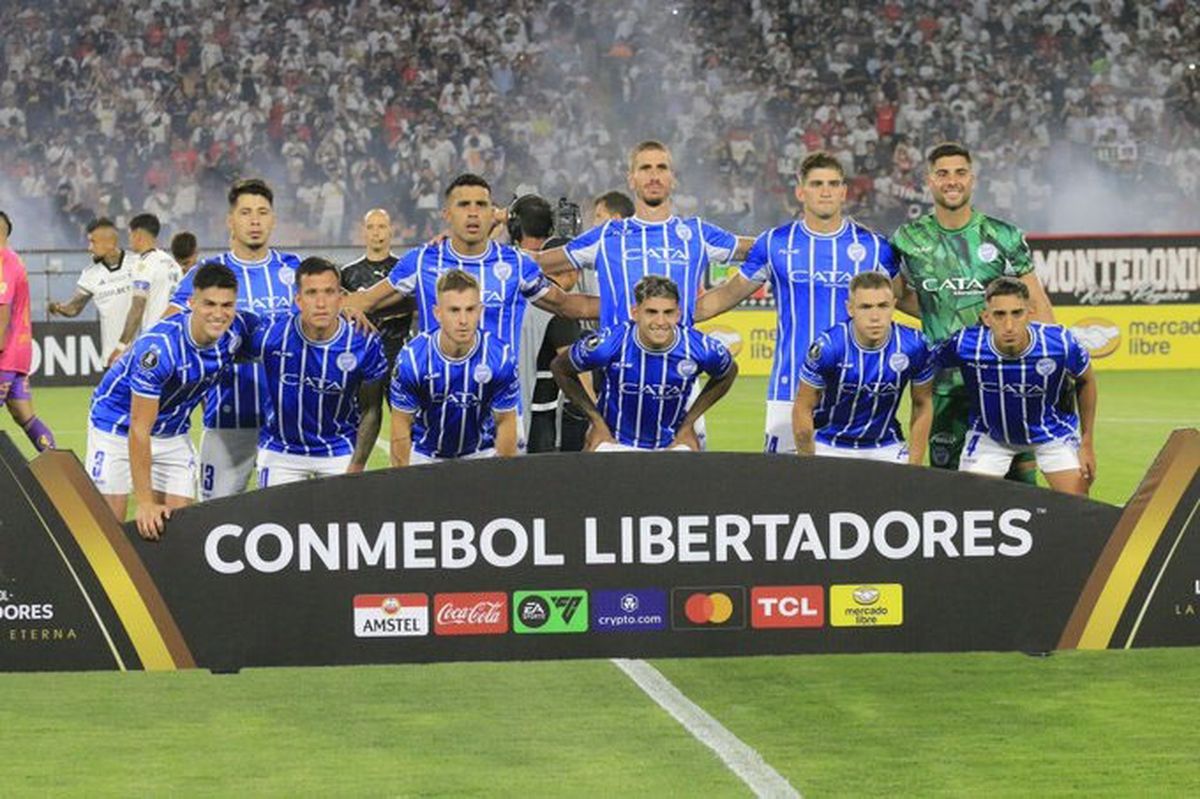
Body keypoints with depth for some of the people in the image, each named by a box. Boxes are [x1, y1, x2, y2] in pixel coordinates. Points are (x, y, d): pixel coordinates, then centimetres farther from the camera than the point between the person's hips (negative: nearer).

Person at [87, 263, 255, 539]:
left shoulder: (238, 332, -19)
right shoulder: (157, 347, -35)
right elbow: (139, 430, -30)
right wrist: (145, 503, -30)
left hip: (173, 431, 5)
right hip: (116, 428, -5)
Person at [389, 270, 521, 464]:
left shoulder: (500, 357, -22)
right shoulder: (411, 358, -24)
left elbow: (505, 423, -11)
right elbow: (401, 425, -14)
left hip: (480, 452, 1)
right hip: (424, 454, 0)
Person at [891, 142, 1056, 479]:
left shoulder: (1003, 236, 0)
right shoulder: (908, 239, 3)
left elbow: (1037, 304, 2)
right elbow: (898, 295, 19)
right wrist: (940, 316, 5)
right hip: (945, 385, 1)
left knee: (1020, 476, -3)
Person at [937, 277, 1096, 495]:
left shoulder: (1060, 344, -30)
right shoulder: (964, 345, -31)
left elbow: (1085, 381, -7)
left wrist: (1087, 443, 0)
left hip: (1052, 432, 0)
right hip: (989, 436, 0)